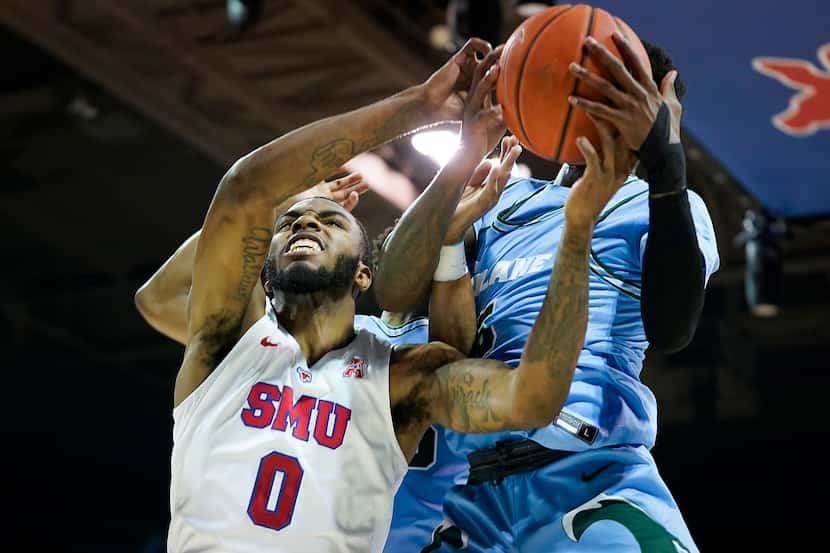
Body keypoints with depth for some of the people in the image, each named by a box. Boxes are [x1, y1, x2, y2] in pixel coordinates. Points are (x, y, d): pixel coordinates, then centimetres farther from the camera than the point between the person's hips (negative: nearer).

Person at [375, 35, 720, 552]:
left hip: (591, 471, -4)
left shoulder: (660, 204, 12)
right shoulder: (506, 198, 23)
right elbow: (394, 293, 7)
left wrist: (666, 159, -20)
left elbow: (670, 328, -11)